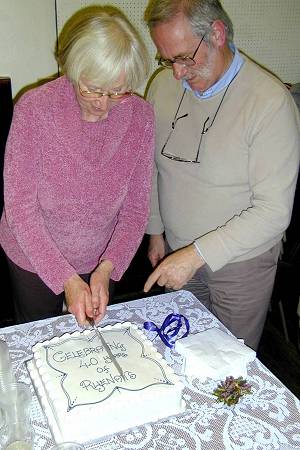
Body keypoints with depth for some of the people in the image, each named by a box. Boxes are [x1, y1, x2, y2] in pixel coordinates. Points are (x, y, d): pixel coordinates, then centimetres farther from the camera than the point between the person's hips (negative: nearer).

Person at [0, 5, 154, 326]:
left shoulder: (140, 115, -15)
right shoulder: (34, 108, -22)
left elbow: (135, 206, -11)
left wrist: (107, 268, -23)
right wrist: (66, 279, -27)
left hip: (100, 261, 2)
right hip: (34, 259, -1)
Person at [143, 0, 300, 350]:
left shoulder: (270, 101, -23)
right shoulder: (163, 85, -4)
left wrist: (197, 254, -28)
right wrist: (156, 231, 9)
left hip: (240, 262, -4)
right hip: (177, 252, 5)